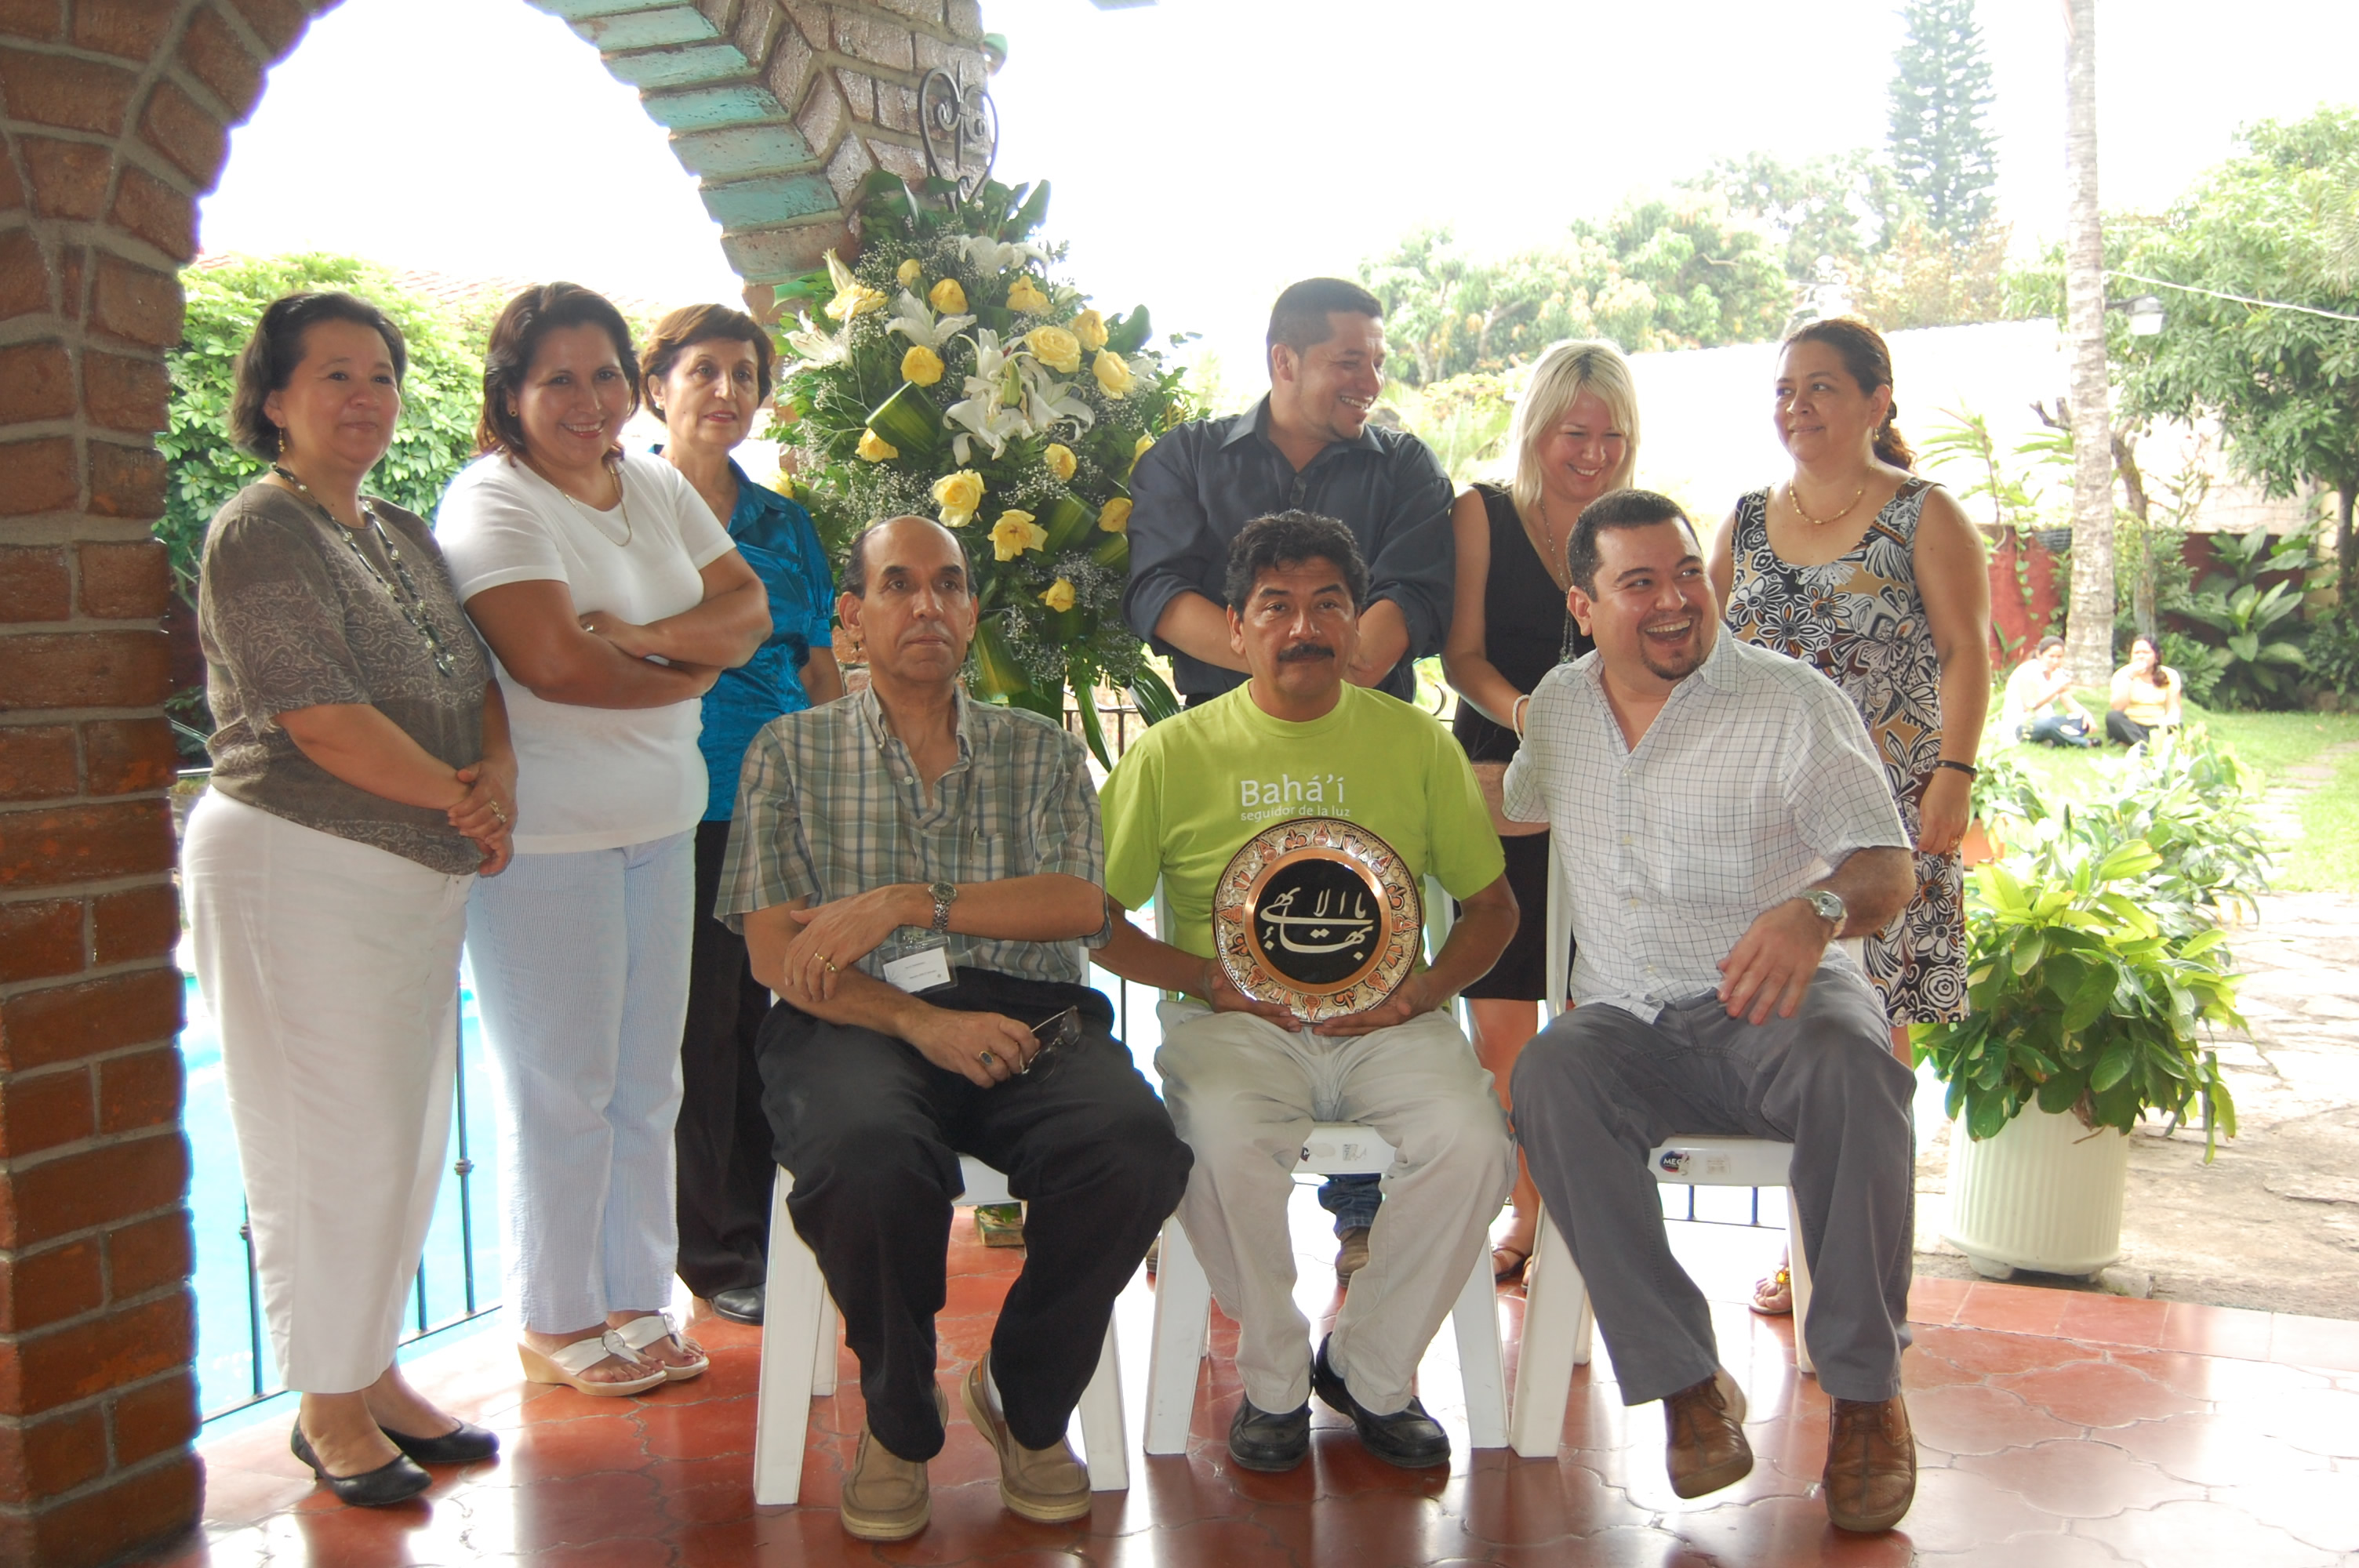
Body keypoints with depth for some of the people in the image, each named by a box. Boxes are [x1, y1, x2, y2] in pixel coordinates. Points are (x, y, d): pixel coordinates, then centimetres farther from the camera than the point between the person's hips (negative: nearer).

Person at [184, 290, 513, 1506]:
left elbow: (479, 678, 12)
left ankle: (374, 1370, 29)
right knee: (331, 1142, 0)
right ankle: (328, 1406, 16)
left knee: (408, 1134, 14)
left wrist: (498, 782, -7)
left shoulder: (404, 534, 16)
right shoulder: (260, 531, -10)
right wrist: (460, 802, -9)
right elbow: (322, 722, -18)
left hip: (421, 872, 8)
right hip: (303, 868, -8)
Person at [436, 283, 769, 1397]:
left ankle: (637, 1297, 24)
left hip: (660, 821, 7)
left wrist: (641, 635, -13)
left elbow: (748, 613, 6)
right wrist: (689, 672, -5)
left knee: (648, 1077, 11)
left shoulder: (660, 488, 14)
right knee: (562, 1085, 0)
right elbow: (553, 662, -21)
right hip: (542, 833, -7)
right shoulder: (492, 500, -9)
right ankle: (556, 1323, 15)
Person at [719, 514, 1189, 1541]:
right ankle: (900, 1423, -4)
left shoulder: (1040, 751, 20)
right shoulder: (792, 752, 16)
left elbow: (1081, 902, 2)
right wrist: (919, 1021, -13)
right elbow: (773, 949, 3)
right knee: (870, 1161, -37)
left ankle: (1027, 1404, -2)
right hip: (857, 1023, -1)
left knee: (1135, 1147, -31)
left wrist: (911, 901, -10)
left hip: (1028, 1015, 2)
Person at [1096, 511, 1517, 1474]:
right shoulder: (1173, 754, 4)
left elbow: (1491, 904, 13)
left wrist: (1422, 991, -7)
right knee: (1227, 1144, -33)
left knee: (1472, 1142, -27)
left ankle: (1372, 1373, -1)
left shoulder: (1416, 742, 9)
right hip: (1235, 1022, -1)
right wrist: (1206, 979, -11)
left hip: (1385, 1022, 2)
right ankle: (1273, 1381, -5)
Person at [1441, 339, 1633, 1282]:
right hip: (1502, 789, -1)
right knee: (1500, 1018, 0)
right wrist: (1521, 713, -21)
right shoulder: (1483, 515, 5)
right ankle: (1527, 1210, 15)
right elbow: (1462, 656, 0)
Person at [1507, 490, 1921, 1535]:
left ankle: (1865, 1391, -20)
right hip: (1629, 1022, 3)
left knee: (1851, 1068, -36)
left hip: (1772, 1008, -2)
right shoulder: (1559, 705, 11)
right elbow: (1511, 805, 33)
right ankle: (1687, 1380, -23)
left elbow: (1888, 868, -11)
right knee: (1549, 1078, -31)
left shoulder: (1791, 702, -3)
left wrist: (1817, 910, -34)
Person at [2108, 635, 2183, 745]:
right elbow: (2117, 708, -16)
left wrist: (2165, 724, -26)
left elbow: (2173, 710, -3)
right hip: (2130, 728, -1)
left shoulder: (2170, 675, 3)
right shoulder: (2122, 674, -1)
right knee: (2112, 716, -33)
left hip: (2157, 728, 1)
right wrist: (2130, 677, -21)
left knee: (2175, 727, -30)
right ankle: (2143, 744, -46)